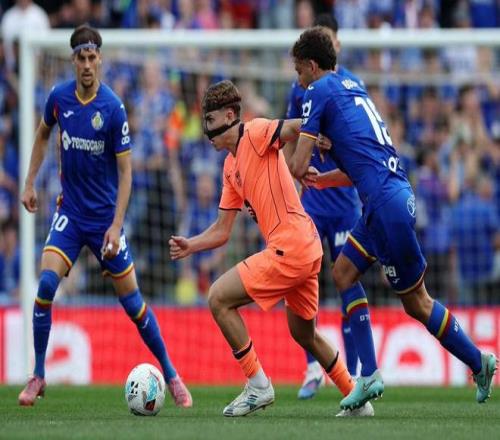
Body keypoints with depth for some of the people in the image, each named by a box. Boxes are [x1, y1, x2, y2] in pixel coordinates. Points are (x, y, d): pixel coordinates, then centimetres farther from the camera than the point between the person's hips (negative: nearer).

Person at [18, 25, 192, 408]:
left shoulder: (113, 108, -15)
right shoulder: (59, 97, -4)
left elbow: (125, 171, -12)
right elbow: (43, 135, 19)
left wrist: (116, 225, -19)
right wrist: (30, 183, 14)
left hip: (104, 216, -3)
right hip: (70, 212, 3)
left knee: (131, 300, 0)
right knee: (46, 283, -17)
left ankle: (171, 375, 16)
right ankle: (38, 376, -5)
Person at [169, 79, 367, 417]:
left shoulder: (256, 133, -6)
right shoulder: (231, 166, 20)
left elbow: (302, 127, -21)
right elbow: (222, 231, 19)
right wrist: (191, 245, 4)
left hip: (289, 246, -10)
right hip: (307, 249, 10)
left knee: (219, 298, -8)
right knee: (304, 334, 23)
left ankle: (258, 386, -4)